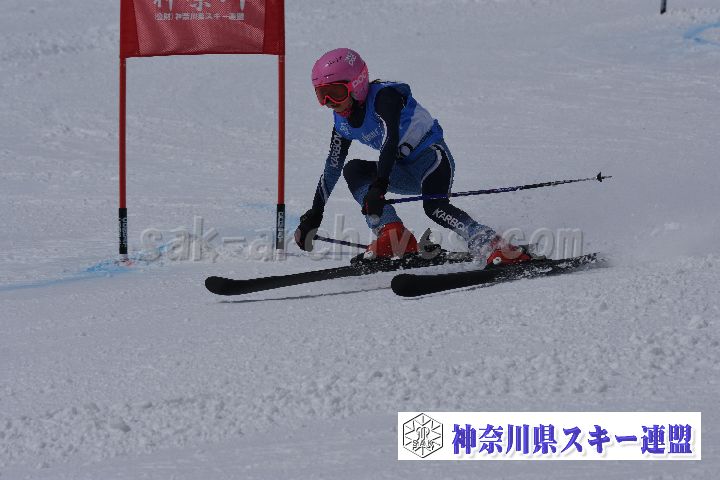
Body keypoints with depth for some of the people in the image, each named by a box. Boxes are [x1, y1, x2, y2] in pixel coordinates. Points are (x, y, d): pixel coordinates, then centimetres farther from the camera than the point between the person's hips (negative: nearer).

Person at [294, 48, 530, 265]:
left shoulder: (383, 95, -21)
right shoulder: (343, 122, 2)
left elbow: (390, 141, -35)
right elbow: (332, 169, 10)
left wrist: (379, 186, -47)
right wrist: (313, 216, 8)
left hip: (432, 156, -7)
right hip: (406, 171, 7)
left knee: (433, 206, -34)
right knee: (353, 170, -16)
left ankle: (490, 244, -40)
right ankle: (391, 233, -30)